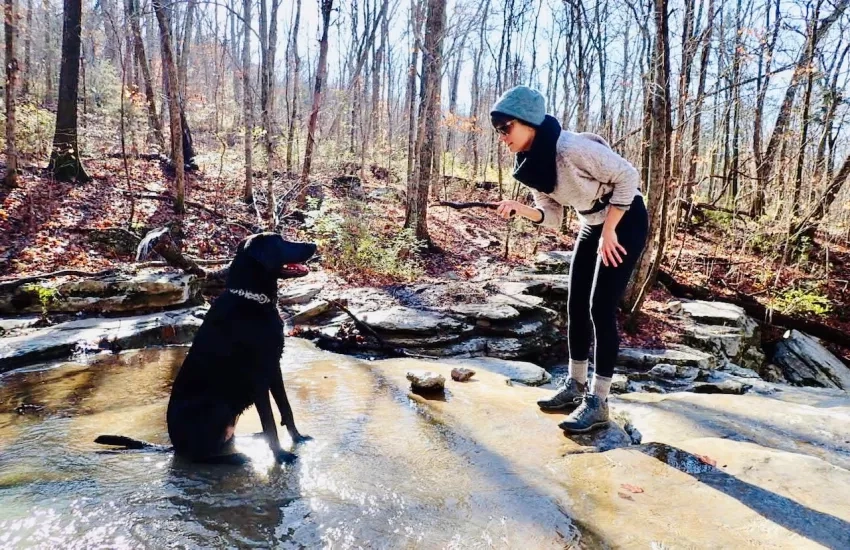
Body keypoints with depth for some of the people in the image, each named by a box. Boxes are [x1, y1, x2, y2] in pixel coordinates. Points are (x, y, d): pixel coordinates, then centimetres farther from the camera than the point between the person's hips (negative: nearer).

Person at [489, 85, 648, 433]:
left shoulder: (572, 148, -29)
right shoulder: (531, 164, -4)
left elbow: (627, 176, -23)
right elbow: (552, 217, 0)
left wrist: (609, 231, -19)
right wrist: (521, 210, -20)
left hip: (624, 223, -8)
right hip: (592, 226, 8)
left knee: (601, 310, -11)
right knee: (576, 307, 8)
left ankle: (598, 403, -1)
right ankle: (576, 386, 22)